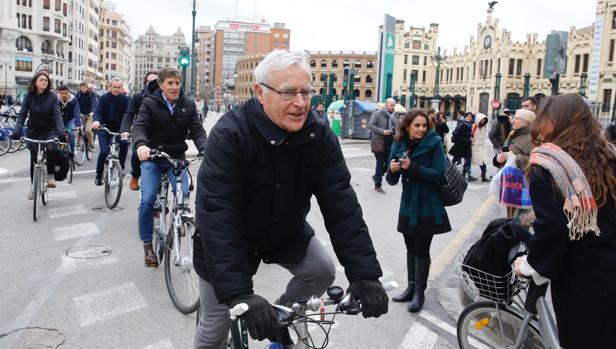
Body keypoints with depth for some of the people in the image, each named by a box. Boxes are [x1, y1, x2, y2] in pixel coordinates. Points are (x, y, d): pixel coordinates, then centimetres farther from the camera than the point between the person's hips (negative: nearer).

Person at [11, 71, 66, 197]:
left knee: (51, 149, -30)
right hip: (34, 131, 2)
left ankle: (50, 175, -7)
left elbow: (57, 115, -15)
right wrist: (16, 132, -18)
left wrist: (61, 133, -28)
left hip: (50, 131, -2)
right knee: (34, 159, 4)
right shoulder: (29, 97, -5)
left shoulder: (52, 97, -9)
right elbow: (22, 115, -6)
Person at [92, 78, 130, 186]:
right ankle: (99, 175, 6)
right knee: (104, 151, -14)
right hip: (104, 129, -1)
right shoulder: (104, 98, -8)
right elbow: (98, 111, -17)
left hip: (119, 129, 1)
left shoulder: (125, 99, -4)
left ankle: (120, 168, -9)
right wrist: (96, 121, -40)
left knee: (124, 143, -27)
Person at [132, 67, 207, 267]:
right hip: (152, 158, -2)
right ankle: (147, 245, 3)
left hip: (177, 158, 2)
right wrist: (141, 145, -41)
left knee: (184, 197, -17)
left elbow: (197, 130, -6)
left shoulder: (188, 105, 1)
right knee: (148, 200, -14)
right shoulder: (150, 103, -6)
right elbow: (139, 126, -17)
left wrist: (205, 149, -27)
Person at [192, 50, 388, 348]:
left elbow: (342, 204, -21)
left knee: (323, 273, -14)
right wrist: (238, 292, -44)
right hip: (232, 237, -3)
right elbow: (216, 214, -36)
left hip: (286, 232, 4)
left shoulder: (319, 136, -17)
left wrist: (365, 274, -30)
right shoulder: (229, 135, -30)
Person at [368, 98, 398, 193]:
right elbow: (370, 125, -14)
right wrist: (383, 131, -20)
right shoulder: (377, 114, -8)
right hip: (379, 142, -6)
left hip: (390, 143, 6)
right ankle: (377, 185, 11)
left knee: (388, 163, 4)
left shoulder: (394, 116, 12)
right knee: (380, 163, 0)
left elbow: (396, 128, 23)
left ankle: (376, 176, 31)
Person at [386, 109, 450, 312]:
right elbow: (393, 181, 3)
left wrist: (413, 167, -27)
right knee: (411, 248, 15)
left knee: (421, 250, 3)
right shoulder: (399, 145, 1)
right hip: (408, 206, 5)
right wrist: (392, 170, -20)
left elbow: (439, 174, -17)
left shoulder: (434, 143, -11)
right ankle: (411, 287, 29)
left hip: (427, 208, -4)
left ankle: (419, 293, 16)